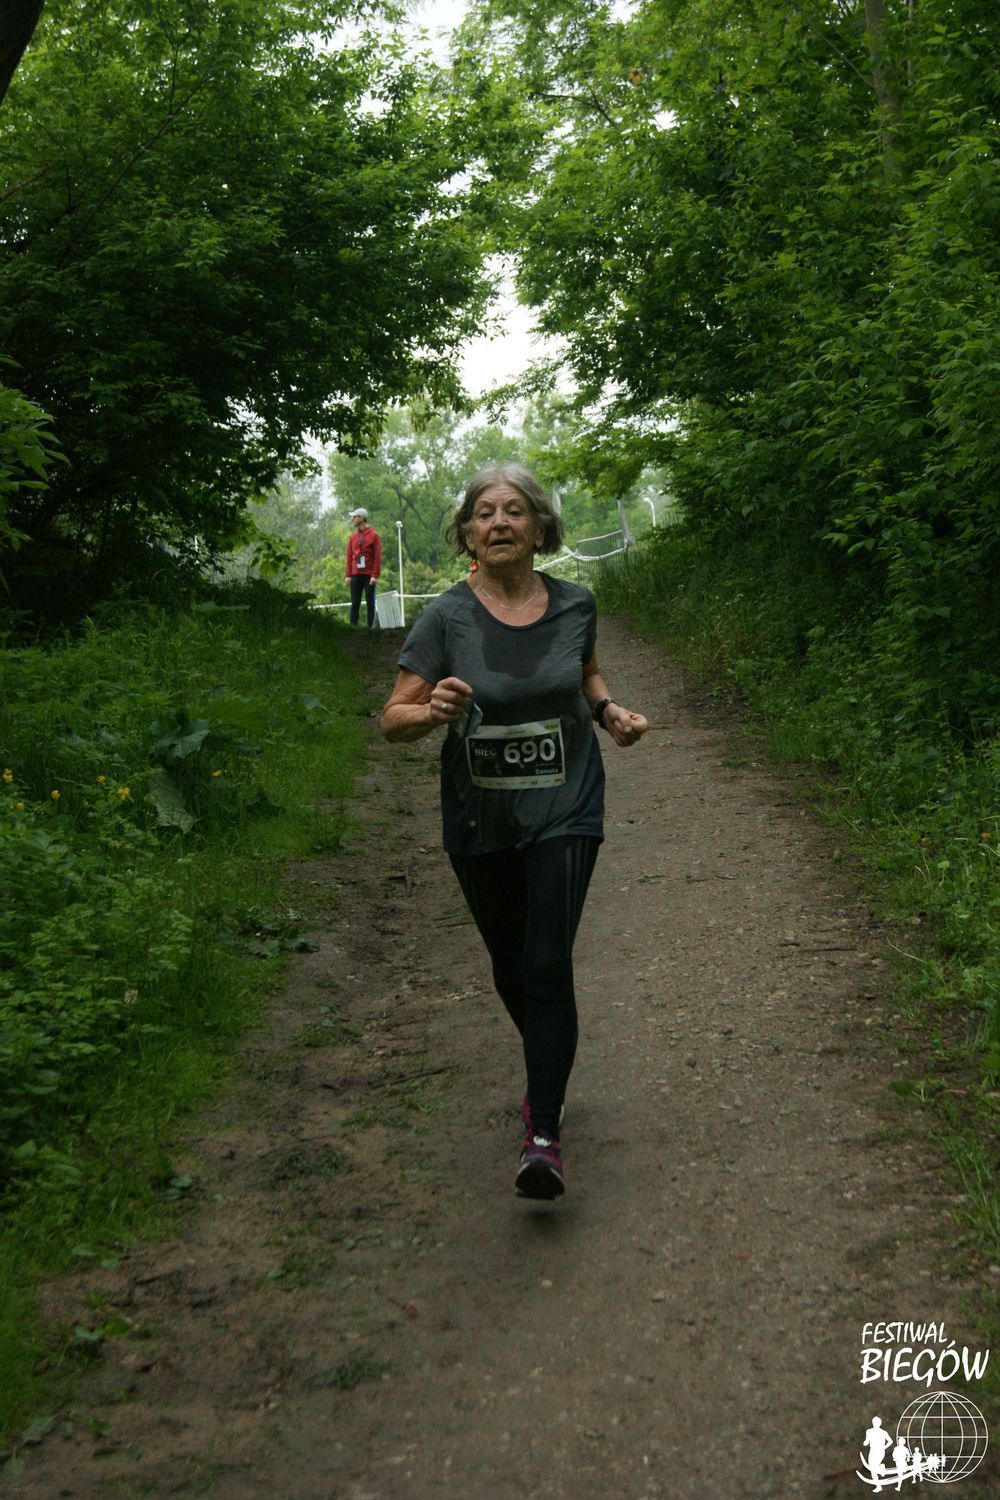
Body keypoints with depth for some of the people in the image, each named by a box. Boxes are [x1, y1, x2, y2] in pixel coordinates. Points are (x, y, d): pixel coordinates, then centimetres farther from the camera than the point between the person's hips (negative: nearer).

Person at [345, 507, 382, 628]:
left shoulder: (373, 535, -1)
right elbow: (349, 556, 12)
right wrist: (348, 575, 4)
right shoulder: (353, 536, 12)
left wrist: (375, 575, -13)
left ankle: (370, 628, 3)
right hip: (356, 575, 4)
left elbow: (378, 556, -5)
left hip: (369, 576, -4)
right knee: (355, 604, 2)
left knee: (370, 604, 1)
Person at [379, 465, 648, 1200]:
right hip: (480, 821, 1)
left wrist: (611, 711, -1)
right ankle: (548, 1072, 46)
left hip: (565, 811, -1)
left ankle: (545, 1133, -4)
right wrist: (433, 711, -32)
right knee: (510, 967, 17)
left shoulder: (574, 605, -3)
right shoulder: (447, 617, -10)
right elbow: (393, 719, -11)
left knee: (548, 966, -12)